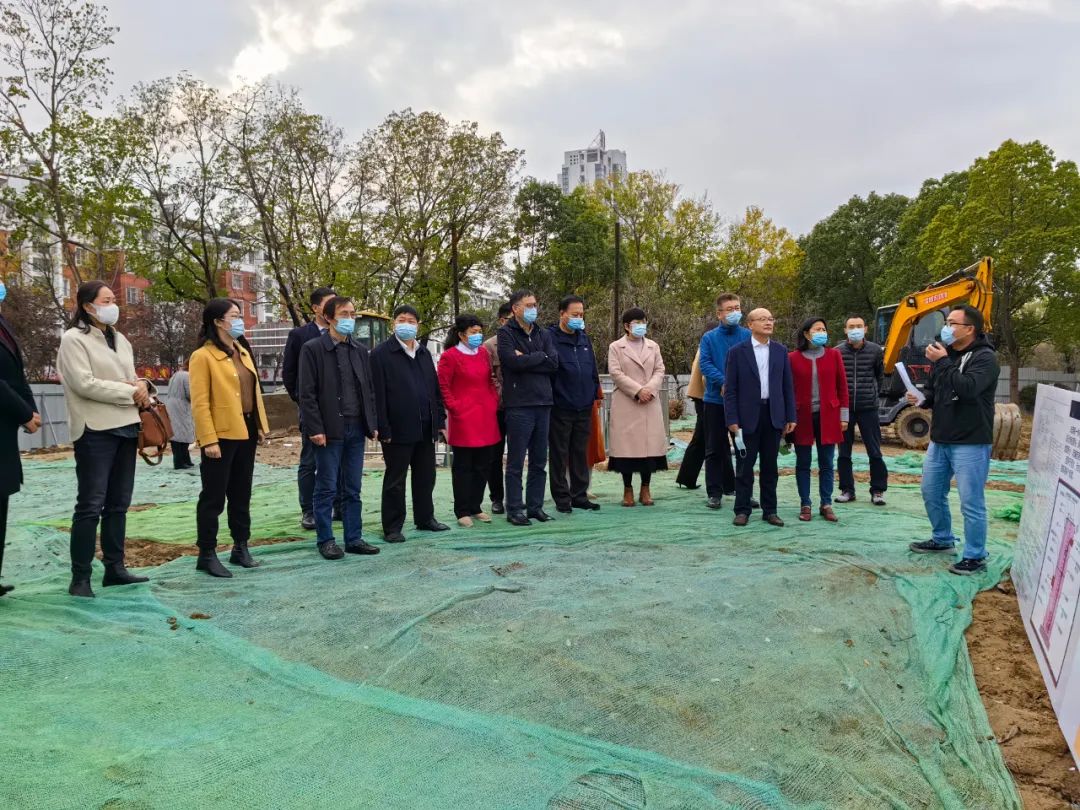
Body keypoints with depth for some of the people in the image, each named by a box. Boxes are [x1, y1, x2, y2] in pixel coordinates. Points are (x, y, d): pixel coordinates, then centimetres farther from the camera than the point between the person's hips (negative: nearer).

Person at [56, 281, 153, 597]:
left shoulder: (120, 339, 16)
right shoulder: (73, 339, -6)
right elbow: (84, 383, -16)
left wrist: (142, 386, -5)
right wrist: (129, 393, -13)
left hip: (126, 428, 7)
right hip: (95, 431, -7)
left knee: (118, 503, 10)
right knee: (91, 504, -6)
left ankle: (114, 567, 19)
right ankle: (80, 577, 1)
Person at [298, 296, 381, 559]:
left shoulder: (361, 350, 12)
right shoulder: (312, 349, -4)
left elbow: (370, 390, 14)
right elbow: (306, 393, -8)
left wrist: (373, 424, 7)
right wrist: (315, 429, -14)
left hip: (356, 429, 5)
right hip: (329, 430, -5)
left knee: (353, 489, 9)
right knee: (326, 489, 2)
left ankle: (354, 538, 17)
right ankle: (325, 541, 13)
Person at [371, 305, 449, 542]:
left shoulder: (424, 353, 15)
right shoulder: (382, 353, -6)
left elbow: (435, 388, 17)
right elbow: (378, 393, -10)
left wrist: (440, 419, 11)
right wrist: (383, 428, -15)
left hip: (425, 428, 6)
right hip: (398, 429, -6)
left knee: (426, 477, 14)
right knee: (395, 480, 4)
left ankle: (425, 518, 28)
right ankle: (392, 527, 12)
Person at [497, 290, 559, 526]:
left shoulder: (544, 334, 15)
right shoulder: (506, 333, -1)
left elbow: (554, 363, 1)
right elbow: (513, 361, -17)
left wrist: (526, 359, -8)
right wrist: (540, 356, -4)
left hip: (543, 403, 6)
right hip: (519, 405, -5)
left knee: (539, 462, 10)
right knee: (516, 462, 0)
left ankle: (535, 506, 19)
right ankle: (514, 509, 8)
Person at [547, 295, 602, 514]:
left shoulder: (584, 339, 14)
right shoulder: (550, 338, -7)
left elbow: (593, 369, 19)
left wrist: (596, 393, 15)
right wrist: (549, 399, -12)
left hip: (584, 407, 6)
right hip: (560, 408, -6)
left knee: (580, 454, 12)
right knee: (559, 455, 4)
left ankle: (580, 496, 21)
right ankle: (562, 498, 13)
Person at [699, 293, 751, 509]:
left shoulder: (749, 336, 2)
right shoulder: (709, 337, 2)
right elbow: (705, 364, -8)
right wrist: (724, 383, -21)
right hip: (716, 399, 0)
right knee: (715, 449, 4)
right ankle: (714, 492, 11)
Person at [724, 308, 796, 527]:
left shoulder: (780, 351, 8)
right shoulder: (737, 351, -2)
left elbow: (787, 386, 9)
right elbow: (730, 389, -3)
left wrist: (790, 417, 4)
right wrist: (732, 419, -9)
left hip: (774, 416, 3)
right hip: (748, 416, -3)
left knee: (770, 466, 9)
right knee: (745, 466, 3)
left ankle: (769, 510, 17)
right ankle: (742, 510, 11)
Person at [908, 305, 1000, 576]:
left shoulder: (985, 357, -12)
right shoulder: (945, 353, 12)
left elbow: (968, 388, -28)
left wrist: (942, 363, -22)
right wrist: (921, 398, -2)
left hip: (970, 443, -8)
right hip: (940, 441, 8)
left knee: (971, 502, -2)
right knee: (932, 493, 17)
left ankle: (975, 557, 10)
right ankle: (942, 539, 36)